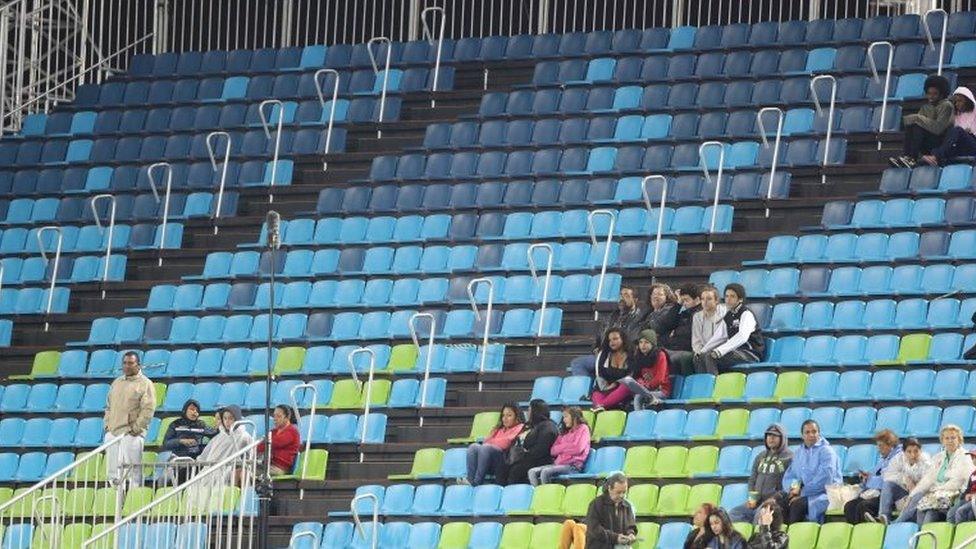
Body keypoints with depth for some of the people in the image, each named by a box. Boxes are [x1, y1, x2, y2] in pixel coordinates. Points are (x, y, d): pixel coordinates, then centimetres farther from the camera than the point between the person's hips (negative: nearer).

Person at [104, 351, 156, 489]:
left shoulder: (145, 384, -2)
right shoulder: (117, 383, 18)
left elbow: (148, 409, -9)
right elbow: (109, 406, 24)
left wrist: (136, 428, -13)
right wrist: (107, 424, 11)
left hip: (131, 433, -6)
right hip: (113, 433, 6)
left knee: (132, 470, -9)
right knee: (113, 470, 5)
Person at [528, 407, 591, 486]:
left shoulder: (583, 429, 4)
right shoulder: (565, 432, 24)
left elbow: (578, 448, -11)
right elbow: (552, 451, 16)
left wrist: (560, 448, 2)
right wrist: (567, 447, -1)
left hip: (573, 466, -8)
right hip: (558, 463, 8)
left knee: (546, 472, -30)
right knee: (532, 472, -11)